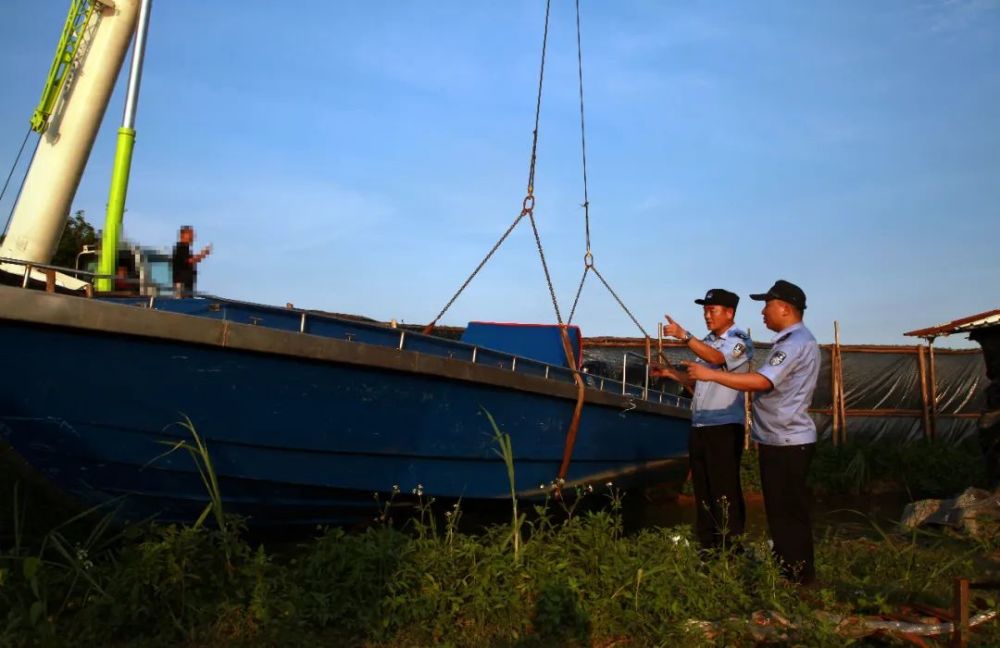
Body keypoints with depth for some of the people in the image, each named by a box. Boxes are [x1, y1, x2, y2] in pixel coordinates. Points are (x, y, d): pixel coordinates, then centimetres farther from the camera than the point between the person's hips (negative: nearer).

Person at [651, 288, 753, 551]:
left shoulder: (740, 340, -5)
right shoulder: (706, 342, 18)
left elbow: (717, 359, -28)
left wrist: (683, 335, -35)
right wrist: (670, 373, 10)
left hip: (724, 427, -8)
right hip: (699, 426, 8)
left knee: (725, 492, -4)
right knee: (702, 491, 12)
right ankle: (708, 546, 20)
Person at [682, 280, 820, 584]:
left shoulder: (796, 342, -17)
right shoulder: (792, 340, 18)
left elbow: (762, 381, -26)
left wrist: (710, 374, -23)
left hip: (787, 443, -11)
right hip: (781, 441, 11)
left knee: (788, 513, -3)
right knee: (782, 511, 15)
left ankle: (798, 576, 6)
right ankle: (789, 571, 24)